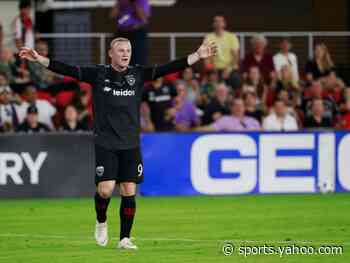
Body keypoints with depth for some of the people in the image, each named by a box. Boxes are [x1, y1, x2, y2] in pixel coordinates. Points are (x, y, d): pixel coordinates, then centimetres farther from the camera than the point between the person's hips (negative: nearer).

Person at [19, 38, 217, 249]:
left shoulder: (138, 74, 4)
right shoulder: (98, 74, 0)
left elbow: (167, 69, -3)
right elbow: (69, 70, -5)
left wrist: (197, 56, -12)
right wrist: (39, 59, -15)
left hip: (131, 145, 2)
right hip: (105, 144, -2)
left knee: (129, 192, 0)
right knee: (105, 190, -11)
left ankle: (125, 238, 11)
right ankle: (101, 223, 20)